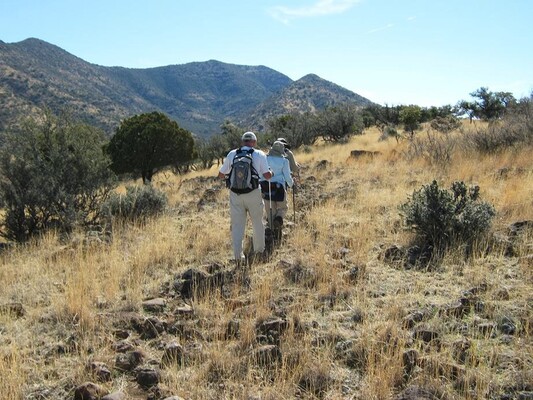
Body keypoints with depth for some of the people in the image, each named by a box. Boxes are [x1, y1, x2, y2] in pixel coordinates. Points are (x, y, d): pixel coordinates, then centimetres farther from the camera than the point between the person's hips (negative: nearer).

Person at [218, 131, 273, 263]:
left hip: (235, 195, 1)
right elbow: (267, 175, -7)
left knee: (237, 225, 8)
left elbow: (221, 175, 6)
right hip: (253, 194, -1)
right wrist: (271, 173, 15)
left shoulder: (231, 154, 4)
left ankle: (238, 255, 8)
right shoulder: (259, 155, -2)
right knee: (257, 223, 17)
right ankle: (259, 250, 30)